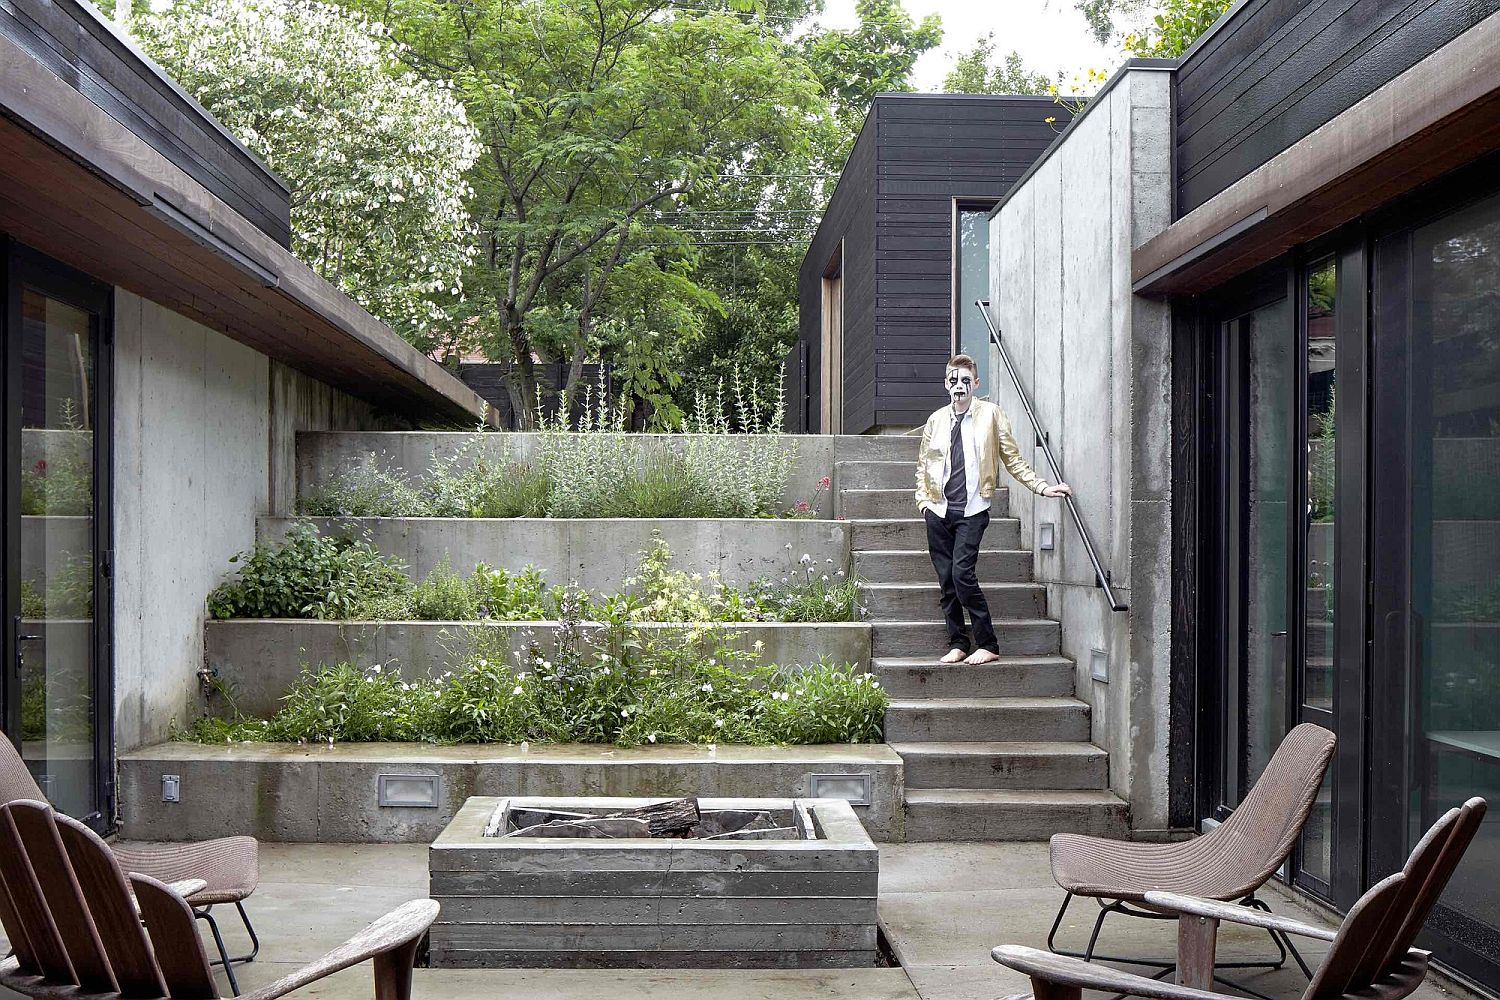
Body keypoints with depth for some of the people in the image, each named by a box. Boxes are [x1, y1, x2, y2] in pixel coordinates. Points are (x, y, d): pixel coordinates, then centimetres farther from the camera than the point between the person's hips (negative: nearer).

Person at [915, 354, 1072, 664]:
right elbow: (923, 464, 20)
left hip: (972, 510, -4)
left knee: (962, 573, -16)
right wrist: (923, 499, 8)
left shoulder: (990, 414, 2)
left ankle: (988, 644, -6)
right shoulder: (936, 420, 10)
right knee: (946, 579, 4)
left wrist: (1042, 487, -1)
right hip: (938, 511, 4)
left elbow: (1013, 459, 6)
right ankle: (957, 644, 14)